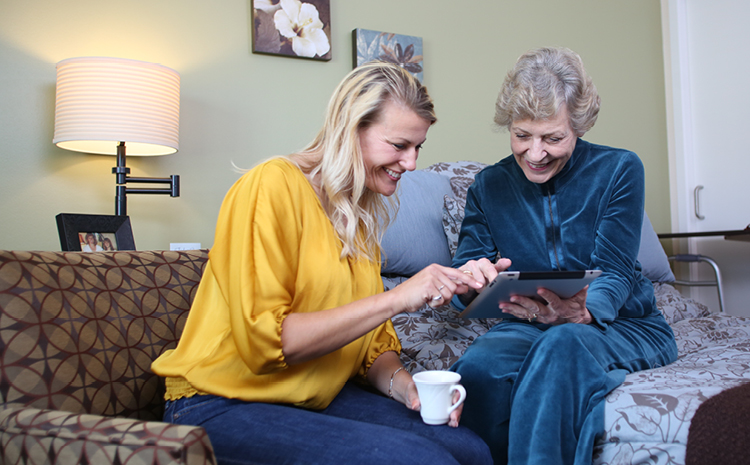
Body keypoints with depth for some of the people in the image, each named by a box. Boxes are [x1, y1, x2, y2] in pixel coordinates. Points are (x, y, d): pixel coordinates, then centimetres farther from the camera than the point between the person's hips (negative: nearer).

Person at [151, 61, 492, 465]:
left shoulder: (363, 214, 10)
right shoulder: (275, 185, -15)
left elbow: (373, 342, 12)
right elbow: (263, 340, -22)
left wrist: (401, 384, -9)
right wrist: (396, 299, -22)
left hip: (320, 398, 7)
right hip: (224, 406, -7)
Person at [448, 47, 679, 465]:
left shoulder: (620, 169, -4)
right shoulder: (489, 187, 4)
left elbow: (614, 273, -12)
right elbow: (466, 266, -2)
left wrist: (581, 313, -35)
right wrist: (470, 282, -29)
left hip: (623, 325, -1)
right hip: (529, 326, 2)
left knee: (561, 343, -38)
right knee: (477, 367, -33)